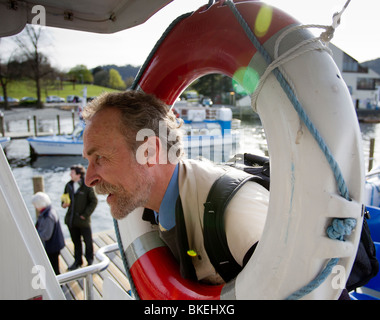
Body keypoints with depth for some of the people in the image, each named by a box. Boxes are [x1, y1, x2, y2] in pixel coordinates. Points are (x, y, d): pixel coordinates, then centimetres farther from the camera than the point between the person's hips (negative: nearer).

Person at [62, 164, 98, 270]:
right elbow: (65, 197, 17)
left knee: (88, 241, 9)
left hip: (83, 220, -5)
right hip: (71, 220, 5)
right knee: (76, 241, 18)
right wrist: (64, 204, -6)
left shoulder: (87, 186, -13)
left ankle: (90, 260, 28)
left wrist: (85, 214, -12)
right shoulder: (69, 185, 4)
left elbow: (94, 201, -9)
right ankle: (78, 261, 33)